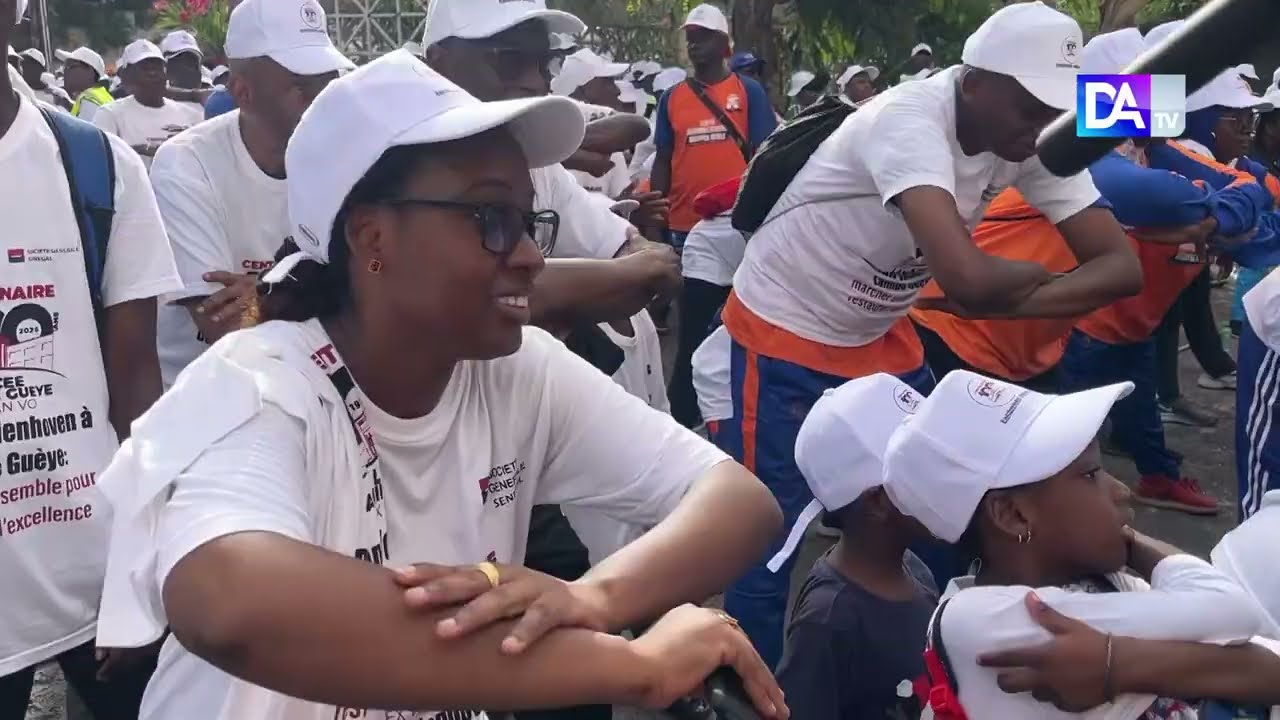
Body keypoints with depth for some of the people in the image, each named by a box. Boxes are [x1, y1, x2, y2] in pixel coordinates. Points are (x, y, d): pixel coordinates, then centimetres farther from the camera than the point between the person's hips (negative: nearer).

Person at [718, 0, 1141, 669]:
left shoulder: (1034, 145, -10)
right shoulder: (909, 120, -31)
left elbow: (1123, 265, -12)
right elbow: (968, 280, -45)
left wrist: (1001, 298, -26)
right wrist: (1034, 274, -22)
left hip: (880, 336, 7)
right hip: (783, 335, -7)